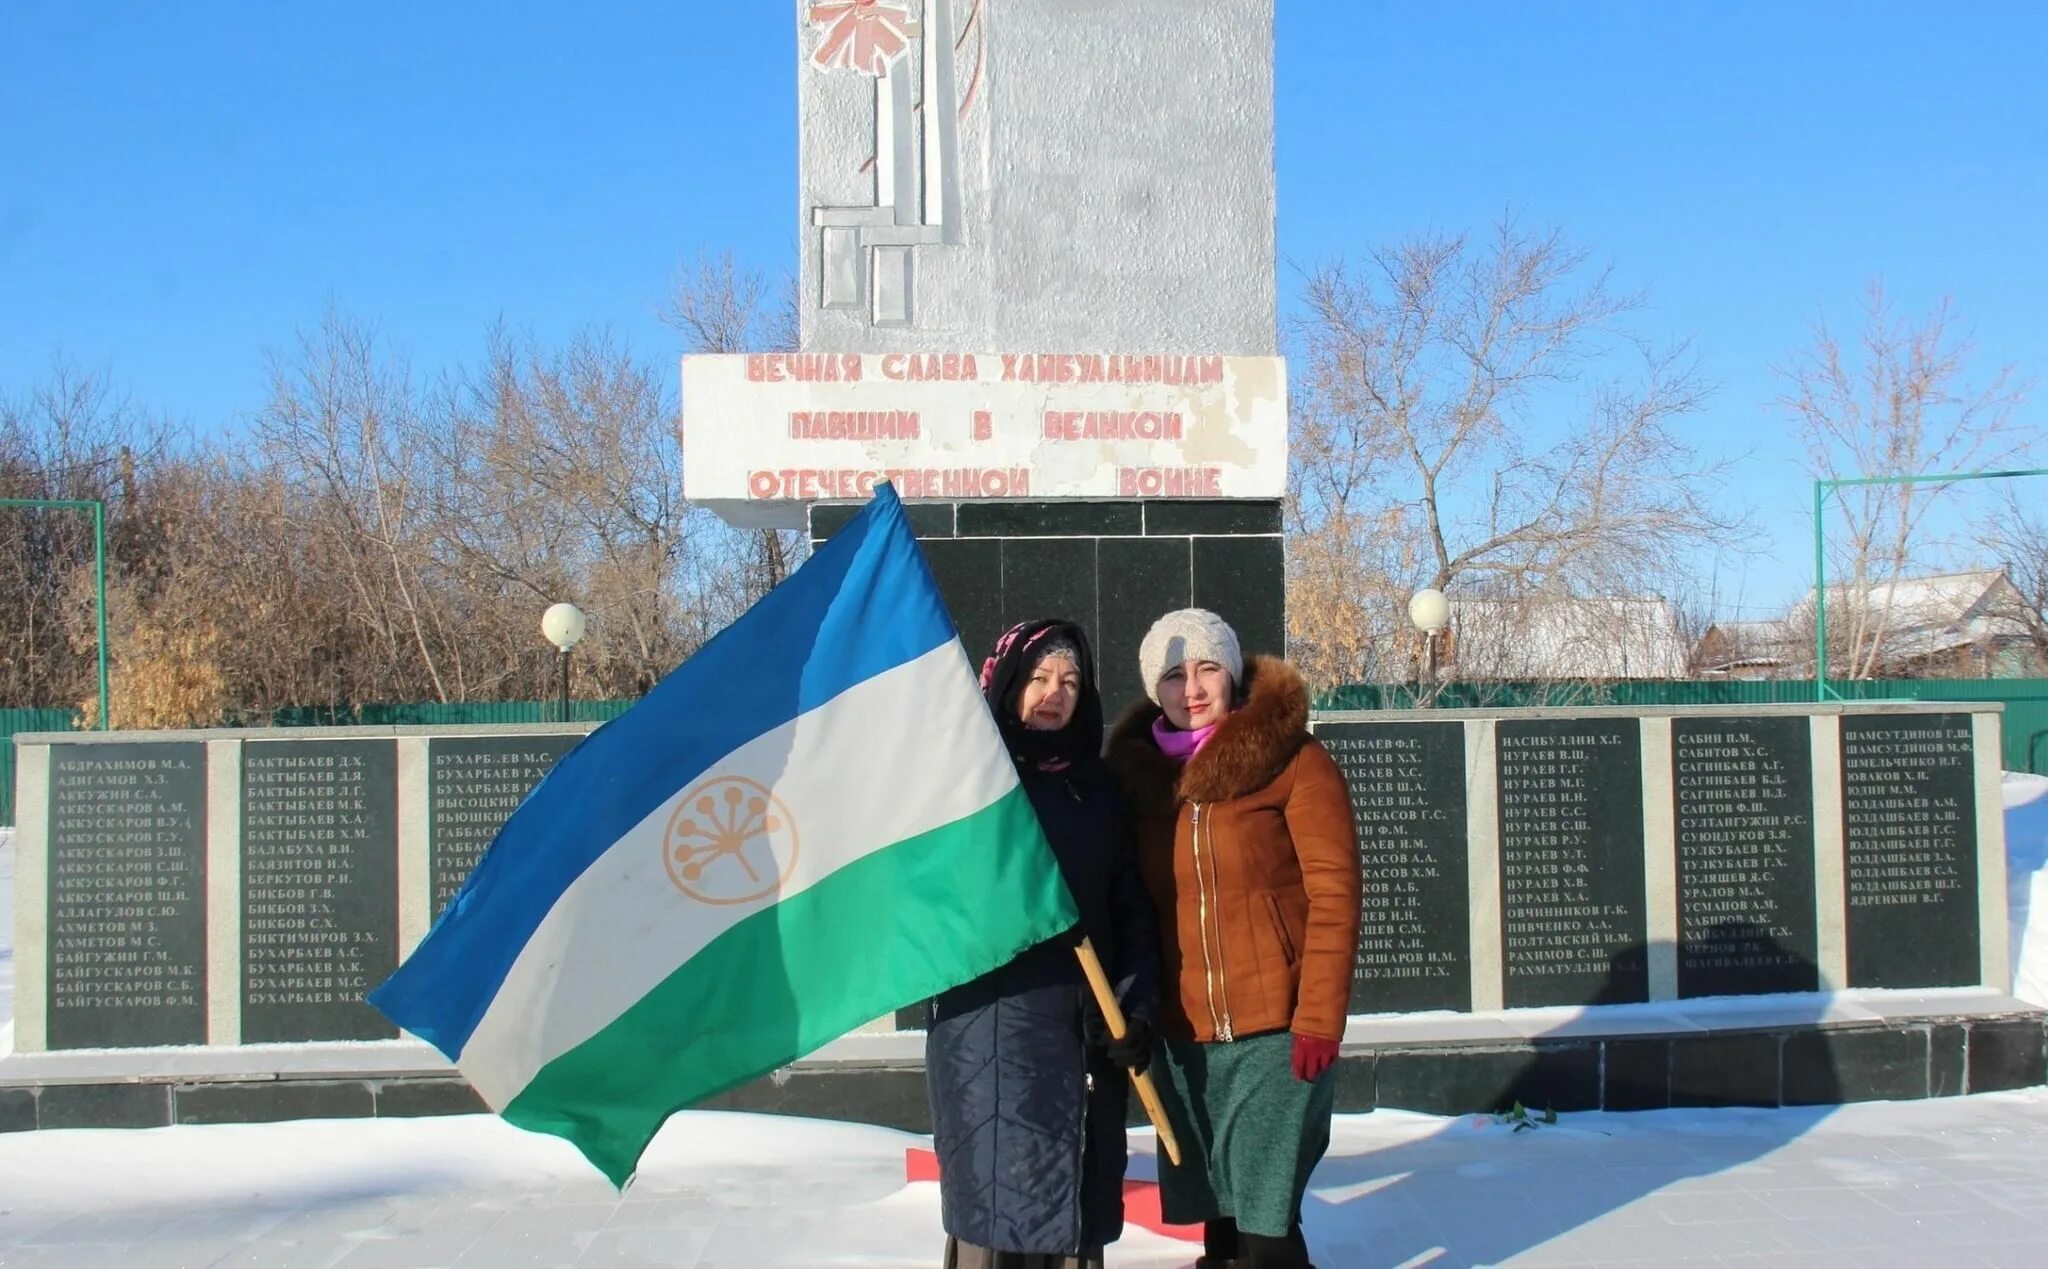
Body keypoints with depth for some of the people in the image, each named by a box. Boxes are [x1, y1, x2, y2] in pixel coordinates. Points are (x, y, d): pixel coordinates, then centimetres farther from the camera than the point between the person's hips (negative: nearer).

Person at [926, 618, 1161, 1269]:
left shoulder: (1097, 790, 12)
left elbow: (1132, 909, 10)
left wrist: (1137, 1005, 0)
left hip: (1090, 1032, 4)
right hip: (990, 1028, -4)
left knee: (1077, 1206, 8)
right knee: (998, 1199, -3)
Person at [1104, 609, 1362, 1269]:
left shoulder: (1295, 761, -6)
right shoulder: (1136, 770, 6)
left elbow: (1334, 893, -9)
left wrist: (1319, 1017, -14)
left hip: (1276, 1029, -4)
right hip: (1183, 1035, 4)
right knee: (1217, 1210, 12)